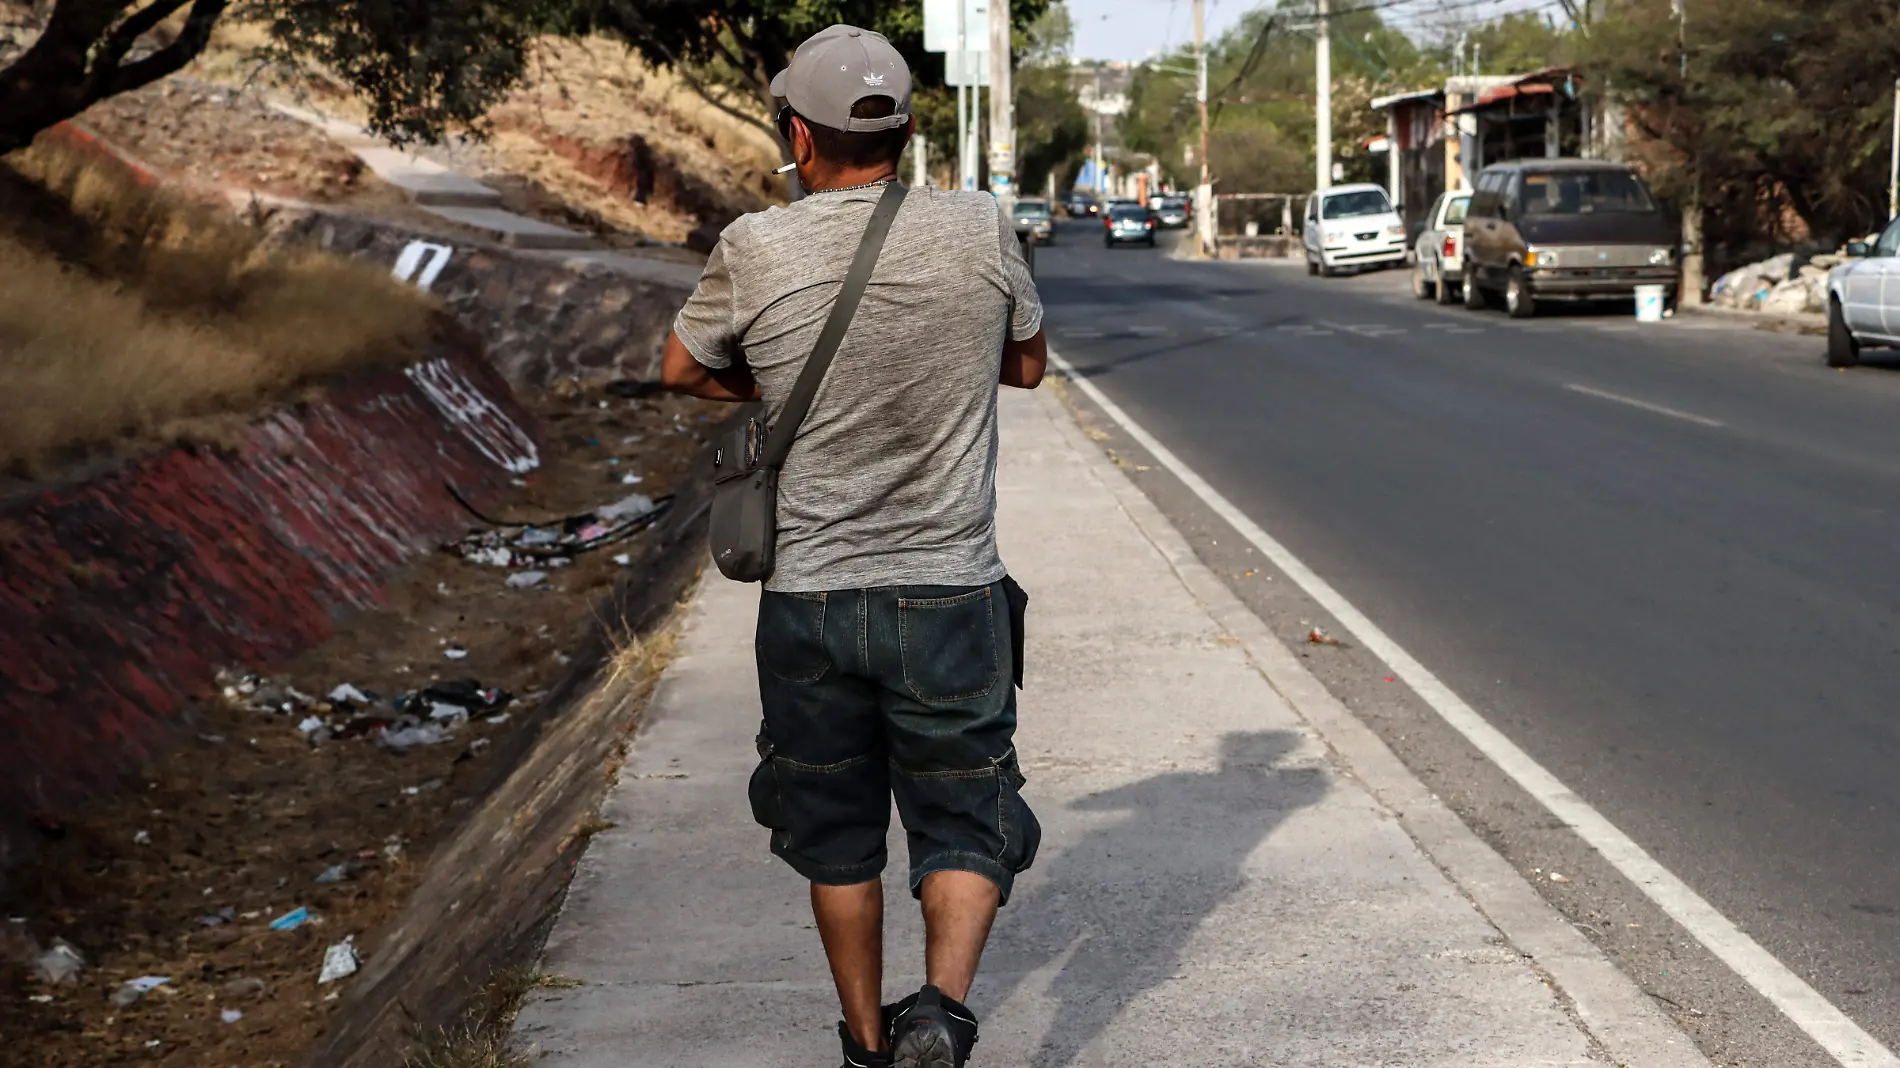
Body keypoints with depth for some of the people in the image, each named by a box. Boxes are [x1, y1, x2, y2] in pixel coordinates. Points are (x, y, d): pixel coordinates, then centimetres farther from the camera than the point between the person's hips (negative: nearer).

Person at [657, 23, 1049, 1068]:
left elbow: (682, 368, 9)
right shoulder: (980, 231, -6)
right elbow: (1028, 363, 11)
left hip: (807, 598, 1)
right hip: (949, 591, 0)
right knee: (965, 824, 11)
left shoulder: (755, 251, -9)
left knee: (837, 835, 16)